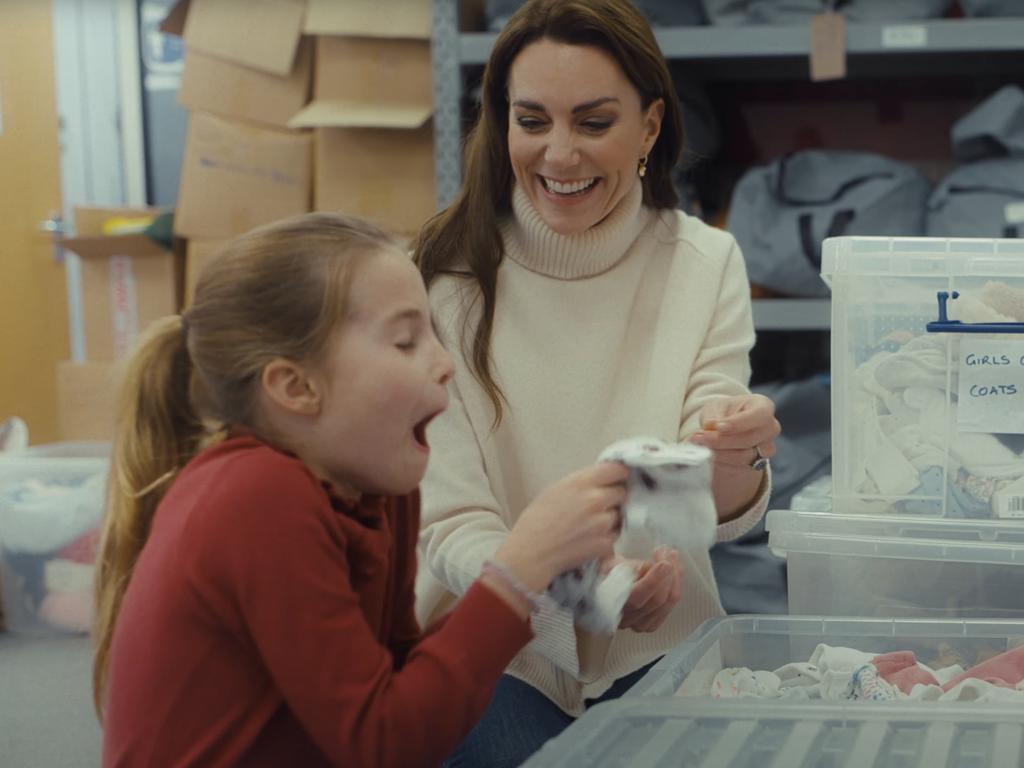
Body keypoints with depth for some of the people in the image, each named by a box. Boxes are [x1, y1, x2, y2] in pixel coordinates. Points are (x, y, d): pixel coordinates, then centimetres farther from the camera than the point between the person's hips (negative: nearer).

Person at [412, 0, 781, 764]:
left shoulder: (706, 263, -3)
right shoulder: (450, 274, -9)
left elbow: (720, 514, -9)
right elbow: (449, 522, -11)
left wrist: (733, 460, -33)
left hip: (655, 646, 2)